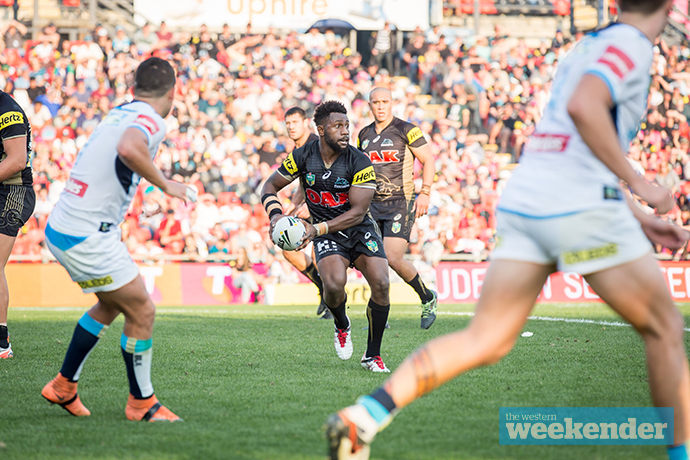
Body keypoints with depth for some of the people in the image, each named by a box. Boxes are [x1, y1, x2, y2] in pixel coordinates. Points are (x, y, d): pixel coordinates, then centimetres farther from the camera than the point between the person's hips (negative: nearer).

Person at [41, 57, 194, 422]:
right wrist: (165, 184, -24)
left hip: (60, 228, 9)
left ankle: (64, 386, 32)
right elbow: (128, 148, -36)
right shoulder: (151, 121, -14)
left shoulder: (120, 114, 13)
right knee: (142, 312, 2)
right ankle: (141, 403, 14)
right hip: (86, 238, -9)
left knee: (112, 305, 25)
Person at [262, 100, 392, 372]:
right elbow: (269, 187, 3)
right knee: (334, 285, -28)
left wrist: (317, 229, -28)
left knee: (380, 285, -18)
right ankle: (341, 326, 8)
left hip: (361, 230, 0)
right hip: (327, 236, 0)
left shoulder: (360, 163, -16)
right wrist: (275, 214, -18)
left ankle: (372, 355, 1)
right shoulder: (303, 156, -9)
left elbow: (357, 212, -20)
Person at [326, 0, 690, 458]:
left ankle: (364, 416, -10)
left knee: (485, 342, 3)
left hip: (523, 200, 8)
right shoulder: (631, 43, -3)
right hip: (582, 207, -8)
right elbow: (583, 107, -21)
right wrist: (637, 183, -16)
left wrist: (639, 219, 30)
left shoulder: (589, 47, 25)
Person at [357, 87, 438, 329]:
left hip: (401, 203, -6)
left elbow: (428, 160, -3)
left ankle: (427, 298, 8)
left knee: (393, 258, -15)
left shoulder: (407, 130, -5)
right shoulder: (364, 134, 12)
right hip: (373, 205, 6)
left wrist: (425, 192, -11)